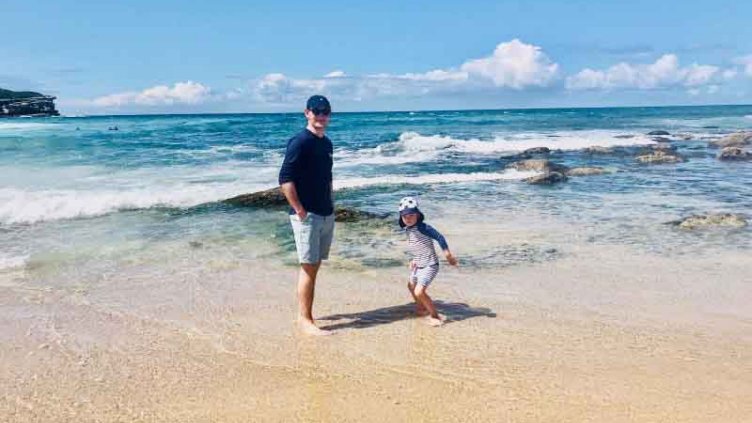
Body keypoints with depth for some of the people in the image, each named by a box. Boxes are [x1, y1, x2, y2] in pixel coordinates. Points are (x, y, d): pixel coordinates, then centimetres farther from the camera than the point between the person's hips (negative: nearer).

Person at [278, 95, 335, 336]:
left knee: (314, 267, 12)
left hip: (326, 215, 8)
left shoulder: (327, 143, 14)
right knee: (308, 267, -4)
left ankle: (305, 315, 22)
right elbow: (285, 180, -17)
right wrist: (299, 210, -17)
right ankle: (305, 320, 5)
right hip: (307, 216, -8)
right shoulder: (300, 142, -12)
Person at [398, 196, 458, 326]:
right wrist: (413, 260, 9)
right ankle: (422, 308, 52)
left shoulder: (422, 227, -24)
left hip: (430, 266, -10)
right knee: (411, 286, 28)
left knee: (419, 292, -19)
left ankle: (435, 316, 2)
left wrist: (448, 255, -27)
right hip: (418, 266, 10)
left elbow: (439, 237, -26)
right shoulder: (407, 229, 0)